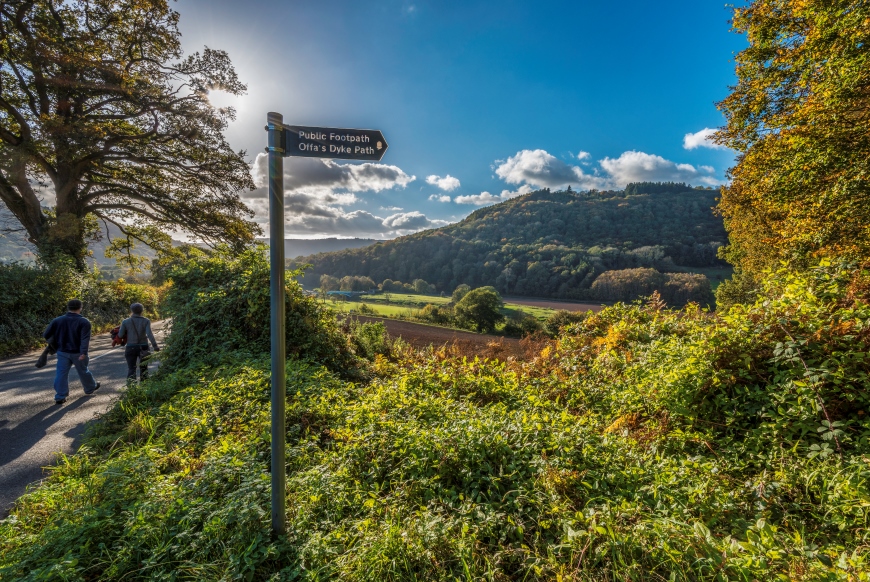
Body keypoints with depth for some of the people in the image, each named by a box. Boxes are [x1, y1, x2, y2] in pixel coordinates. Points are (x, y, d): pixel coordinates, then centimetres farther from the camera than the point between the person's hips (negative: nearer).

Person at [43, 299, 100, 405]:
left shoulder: (57, 320, -2)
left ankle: (60, 397, 2)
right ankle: (90, 388, 32)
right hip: (78, 353, -2)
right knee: (83, 371, 14)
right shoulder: (84, 322, -14)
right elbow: (85, 339, -24)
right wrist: (84, 352, -27)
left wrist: (54, 344, 18)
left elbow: (46, 335, 2)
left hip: (62, 352, 2)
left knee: (61, 373, 5)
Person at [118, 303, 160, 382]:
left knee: (131, 369, 3)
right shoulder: (146, 321, -5)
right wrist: (155, 346, -18)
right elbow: (149, 334, -17)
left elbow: (120, 335, -1)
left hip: (131, 348, 0)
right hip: (143, 347, 0)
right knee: (143, 368, 14)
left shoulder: (126, 322, -2)